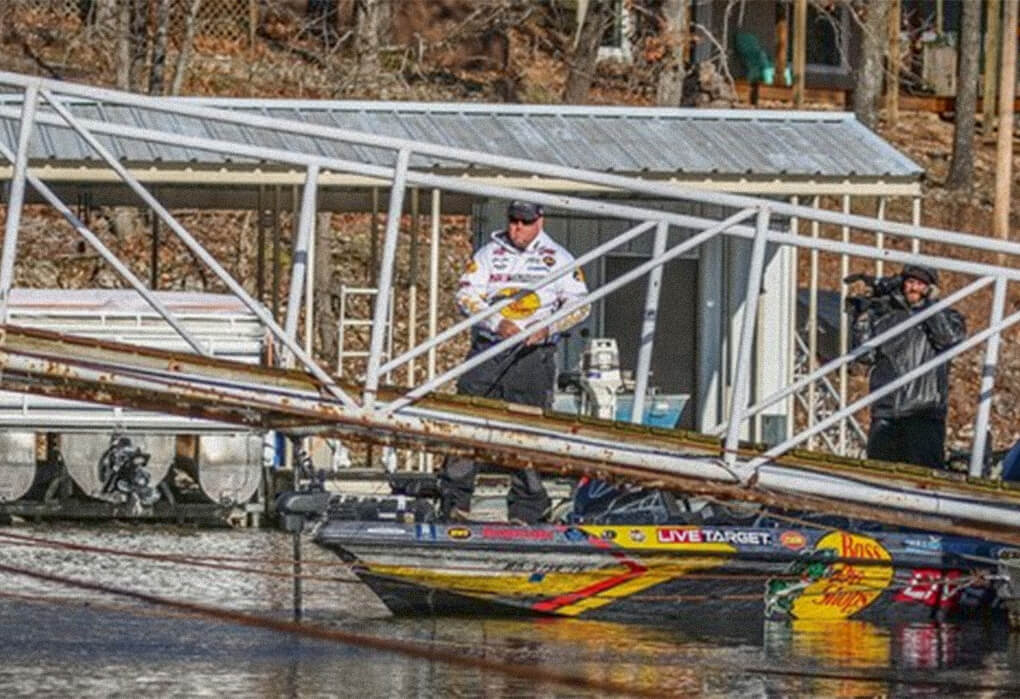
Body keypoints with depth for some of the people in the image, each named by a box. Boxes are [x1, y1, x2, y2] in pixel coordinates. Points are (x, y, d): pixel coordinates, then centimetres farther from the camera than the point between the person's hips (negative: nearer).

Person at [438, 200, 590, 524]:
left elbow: (579, 305, 7)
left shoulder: (557, 258, 9)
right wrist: (498, 323, -15)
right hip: (488, 350, 1)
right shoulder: (488, 253, 9)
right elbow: (466, 295, 1)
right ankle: (455, 502, 1)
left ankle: (525, 509, 2)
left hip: (533, 354, -1)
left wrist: (548, 328, -11)